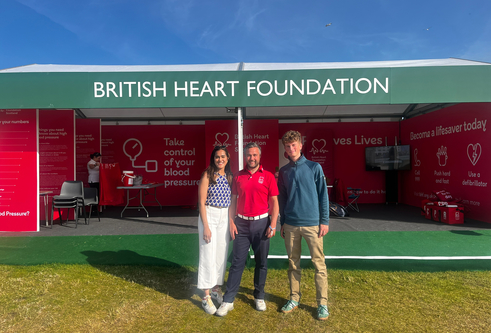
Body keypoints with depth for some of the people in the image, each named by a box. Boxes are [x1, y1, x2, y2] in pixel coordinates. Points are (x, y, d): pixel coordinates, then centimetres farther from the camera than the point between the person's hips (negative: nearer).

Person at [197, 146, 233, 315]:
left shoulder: (229, 176, 8)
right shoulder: (207, 175, -7)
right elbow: (202, 202, -10)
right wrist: (205, 226, -14)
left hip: (225, 217, 5)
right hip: (209, 216, -5)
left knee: (222, 255, 11)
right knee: (208, 256, -2)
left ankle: (216, 289, 28)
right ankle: (206, 297, 9)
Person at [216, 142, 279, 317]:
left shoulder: (268, 176, -2)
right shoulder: (238, 176, 5)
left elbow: (274, 202, -2)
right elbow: (233, 201, 7)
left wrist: (273, 224, -8)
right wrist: (231, 222, 0)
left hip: (261, 223, -1)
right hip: (241, 224, 1)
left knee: (261, 262, 10)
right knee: (237, 262, 3)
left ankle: (259, 297, 28)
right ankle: (228, 300, 11)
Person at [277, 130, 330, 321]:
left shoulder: (314, 167, -2)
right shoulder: (283, 171, 8)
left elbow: (323, 195, -1)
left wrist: (324, 221, -5)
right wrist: (282, 223, 13)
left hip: (312, 224, -3)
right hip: (291, 225, 3)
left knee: (319, 264, 1)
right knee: (293, 263, 12)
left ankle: (322, 303, 14)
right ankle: (294, 299, 26)